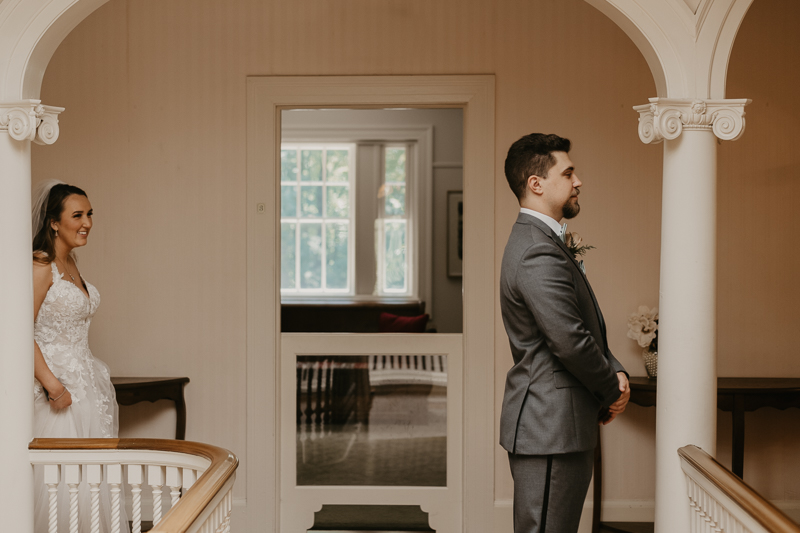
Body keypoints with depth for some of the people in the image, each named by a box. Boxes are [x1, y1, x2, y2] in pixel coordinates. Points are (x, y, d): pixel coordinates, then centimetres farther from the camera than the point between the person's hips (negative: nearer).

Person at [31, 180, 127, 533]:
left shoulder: (70, 264, 14)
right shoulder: (40, 266, -13)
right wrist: (52, 384, -22)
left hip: (86, 381, 9)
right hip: (60, 386, -9)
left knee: (92, 476, 9)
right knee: (61, 481, -8)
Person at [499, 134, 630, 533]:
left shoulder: (539, 241, 16)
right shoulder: (538, 254, -20)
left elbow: (588, 328, 18)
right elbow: (570, 342, -24)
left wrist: (615, 372, 2)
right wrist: (613, 390, -7)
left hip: (555, 425, 11)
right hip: (550, 429, -11)